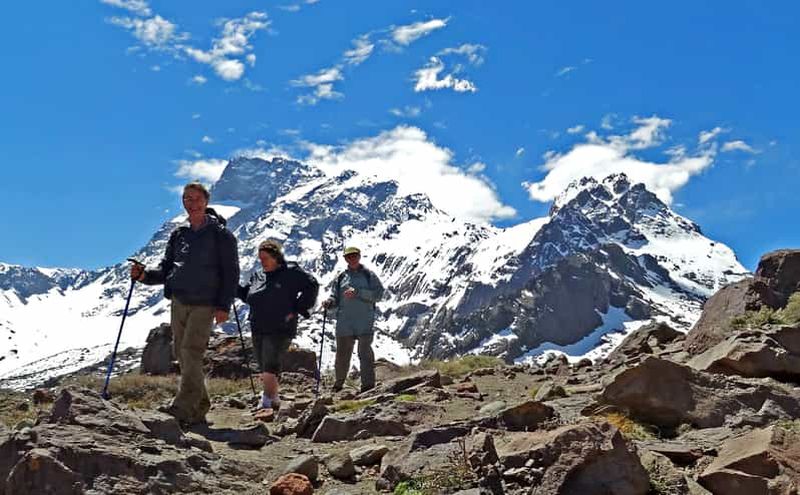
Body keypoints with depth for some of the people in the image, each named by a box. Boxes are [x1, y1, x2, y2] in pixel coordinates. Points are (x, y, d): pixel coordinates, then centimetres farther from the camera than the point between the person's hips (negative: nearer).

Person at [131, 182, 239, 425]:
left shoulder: (220, 234, -1)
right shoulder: (178, 234, 15)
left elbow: (231, 272, -3)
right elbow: (166, 270, 16)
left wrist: (224, 306, -11)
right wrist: (145, 275, -4)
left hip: (205, 304, -6)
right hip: (179, 302, 6)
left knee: (191, 352, -14)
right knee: (181, 353, 6)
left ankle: (183, 408, -15)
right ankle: (199, 406, 15)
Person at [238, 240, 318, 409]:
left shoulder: (290, 273, -5)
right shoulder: (257, 276, 13)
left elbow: (312, 286, -4)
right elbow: (246, 294, 19)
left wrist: (296, 310, -7)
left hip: (280, 330, -7)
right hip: (258, 330, 7)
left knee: (270, 368, -16)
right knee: (264, 369, 12)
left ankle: (267, 403, -14)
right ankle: (274, 400, 27)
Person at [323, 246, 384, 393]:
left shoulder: (369, 275, 5)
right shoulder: (341, 278, 14)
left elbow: (379, 294, -6)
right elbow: (336, 298, 15)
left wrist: (358, 292, -16)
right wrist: (329, 302, -8)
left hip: (365, 324, -3)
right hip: (344, 324, 3)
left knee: (365, 353, -7)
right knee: (342, 355, 9)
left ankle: (368, 385, -2)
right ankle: (338, 384, 25)